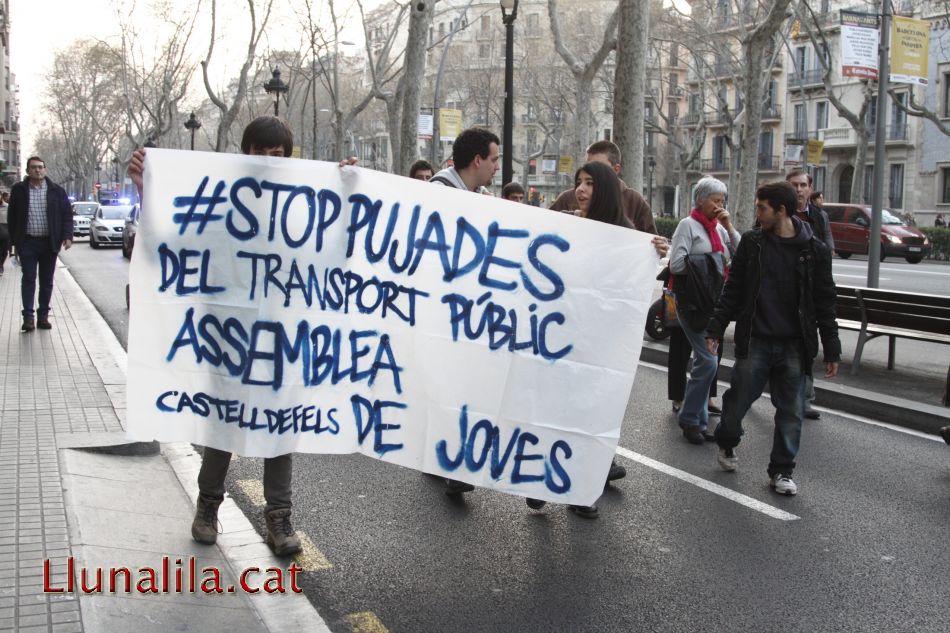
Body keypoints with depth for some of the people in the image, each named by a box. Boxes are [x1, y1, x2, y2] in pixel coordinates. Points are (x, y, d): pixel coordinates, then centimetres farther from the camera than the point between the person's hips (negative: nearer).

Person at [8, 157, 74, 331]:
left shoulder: (56, 191, 2)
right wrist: (15, 240, 1)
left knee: (47, 281, 6)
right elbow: (12, 216, 6)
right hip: (28, 242, -1)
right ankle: (28, 317, -2)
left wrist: (67, 236, -7)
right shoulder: (18, 190, 2)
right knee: (28, 279, -3)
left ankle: (43, 316, 14)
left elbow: (67, 214, 4)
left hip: (49, 242, 1)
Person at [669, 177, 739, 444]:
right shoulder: (688, 225, -4)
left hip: (713, 301, 7)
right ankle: (690, 419, -1)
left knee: (707, 361, 9)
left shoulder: (719, 227, 15)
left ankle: (699, 421, 18)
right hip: (693, 302, -7)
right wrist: (708, 263, -7)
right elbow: (676, 264, -13)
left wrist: (729, 228, -1)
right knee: (708, 360, -14)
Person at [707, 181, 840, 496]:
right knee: (739, 398, 5)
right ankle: (726, 444, 33)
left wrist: (832, 351, 2)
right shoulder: (751, 242, 2)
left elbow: (825, 303, 2)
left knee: (791, 411, 4)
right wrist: (716, 329, 1)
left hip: (794, 346, 0)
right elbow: (733, 290, 6)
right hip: (755, 341, 0)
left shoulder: (814, 250, -1)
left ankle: (781, 470, 18)